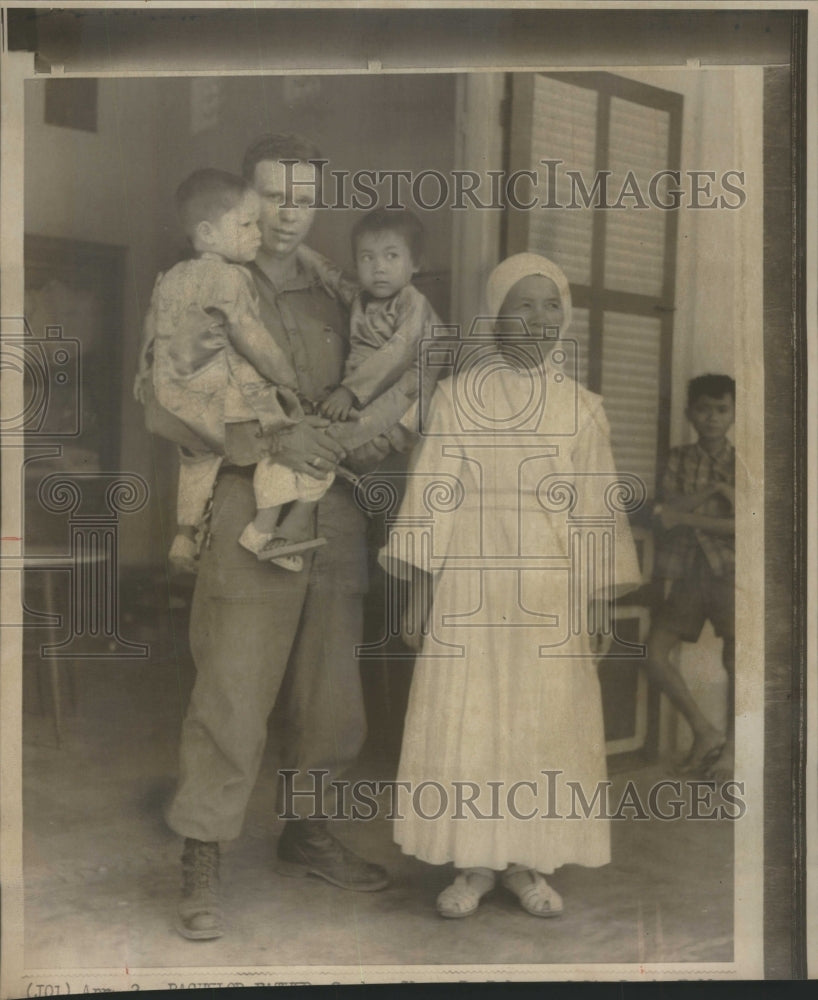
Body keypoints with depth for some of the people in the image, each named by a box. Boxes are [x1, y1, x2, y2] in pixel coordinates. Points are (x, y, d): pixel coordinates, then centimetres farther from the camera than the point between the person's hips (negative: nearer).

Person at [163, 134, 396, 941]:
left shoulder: (333, 299, 16)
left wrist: (368, 440, 0)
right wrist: (268, 442, -20)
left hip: (334, 518, 6)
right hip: (250, 516, -5)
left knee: (328, 691, 12)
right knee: (231, 696, -4)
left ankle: (305, 832, 31)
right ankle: (200, 864, 10)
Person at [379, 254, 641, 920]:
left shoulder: (582, 408, 6)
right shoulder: (457, 396, 1)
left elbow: (596, 510, 6)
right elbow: (433, 495, 0)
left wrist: (600, 603, 3)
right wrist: (418, 594, -3)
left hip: (551, 593, 2)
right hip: (469, 587, -1)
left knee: (548, 724, 5)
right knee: (465, 721, 2)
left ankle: (531, 864, 20)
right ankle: (475, 864, 17)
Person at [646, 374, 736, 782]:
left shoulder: (740, 463, 0)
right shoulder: (678, 459, 7)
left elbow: (741, 524, -10)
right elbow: (669, 505, -6)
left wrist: (687, 517, -16)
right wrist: (716, 491, -15)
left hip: (730, 570, -2)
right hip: (688, 569, 3)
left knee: (735, 661, 0)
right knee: (654, 650, -5)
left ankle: (729, 748, 16)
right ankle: (705, 732, 9)